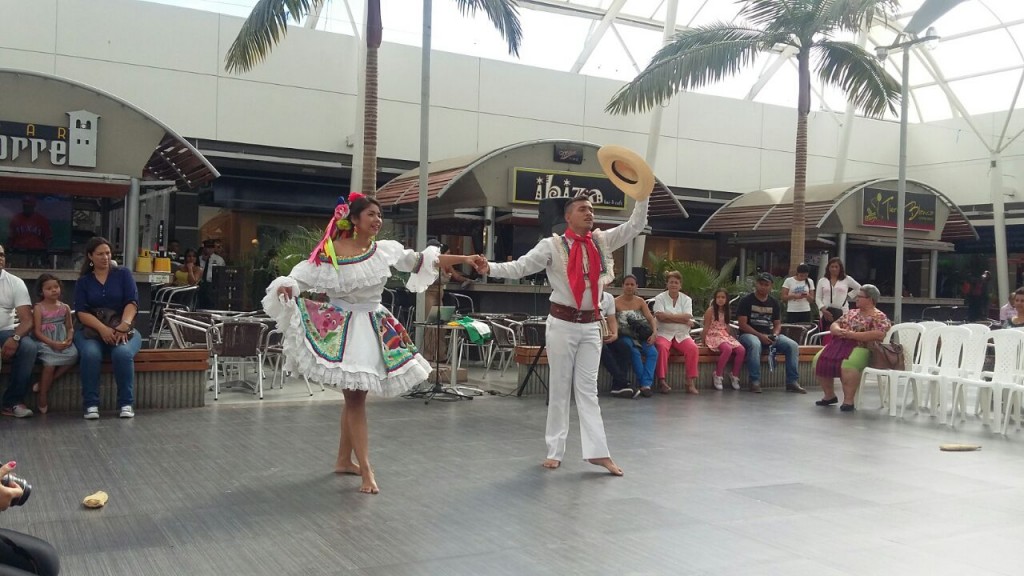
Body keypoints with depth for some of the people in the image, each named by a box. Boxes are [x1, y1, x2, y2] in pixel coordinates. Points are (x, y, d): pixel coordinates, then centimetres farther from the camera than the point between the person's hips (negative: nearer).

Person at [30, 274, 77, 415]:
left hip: (62, 342, 4)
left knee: (73, 354, -26)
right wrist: (52, 343, -20)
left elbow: (70, 327, 15)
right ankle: (42, 397, -12)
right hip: (45, 343, -4)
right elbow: (37, 332, -7)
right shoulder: (38, 308, 0)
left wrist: (69, 339, -7)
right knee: (50, 362, -30)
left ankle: (44, 383, -11)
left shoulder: (65, 307, 12)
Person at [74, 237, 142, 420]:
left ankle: (126, 404, -23)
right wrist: (102, 329, -21)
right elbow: (81, 312, -2)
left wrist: (124, 325, -24)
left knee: (123, 354, -33)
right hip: (92, 330, 1)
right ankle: (91, 405, -23)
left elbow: (132, 302, -4)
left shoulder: (123, 274, 8)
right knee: (90, 354, -32)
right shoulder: (83, 281, 11)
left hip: (123, 329, -1)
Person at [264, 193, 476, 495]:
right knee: (355, 397, -7)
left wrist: (464, 259, 9)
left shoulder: (386, 249, 3)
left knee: (356, 395, 13)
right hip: (343, 327, -5)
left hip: (374, 327, 5)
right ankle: (366, 471, -7)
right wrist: (285, 286, -32)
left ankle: (343, 460, 27)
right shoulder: (330, 252, -10)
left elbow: (420, 260, 10)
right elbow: (301, 275, -9)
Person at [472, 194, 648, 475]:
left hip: (591, 325, 3)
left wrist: (642, 194, -3)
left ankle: (598, 451, 3)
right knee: (559, 388, 5)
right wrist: (490, 268, -29)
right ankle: (555, 451, 12)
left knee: (588, 388, 5)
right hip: (562, 324, -3)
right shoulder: (553, 245, -6)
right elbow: (520, 267, -13)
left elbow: (635, 225, 8)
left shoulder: (603, 241, 5)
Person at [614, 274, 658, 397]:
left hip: (641, 335, 3)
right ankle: (644, 383, -25)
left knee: (653, 352, -25)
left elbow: (651, 318, 7)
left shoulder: (640, 301, 15)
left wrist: (654, 333, -10)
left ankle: (646, 384, -25)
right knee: (634, 352, -34)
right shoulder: (616, 302, 4)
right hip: (625, 335, -3)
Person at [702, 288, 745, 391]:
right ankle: (718, 376, -20)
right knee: (727, 349, -36)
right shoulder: (711, 310, -4)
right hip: (713, 336, -7)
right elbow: (706, 327, -4)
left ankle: (734, 376, -4)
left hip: (725, 336, 7)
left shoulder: (725, 311, 16)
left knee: (742, 350, -18)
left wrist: (729, 337, 9)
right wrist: (704, 341, -5)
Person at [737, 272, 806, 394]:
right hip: (749, 334, -5)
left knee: (793, 346, -17)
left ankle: (792, 382, -13)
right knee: (755, 345, -40)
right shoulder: (746, 301, -2)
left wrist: (774, 335, -10)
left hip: (770, 335, 5)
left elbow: (778, 324, 14)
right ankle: (755, 382, -34)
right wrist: (760, 335, -19)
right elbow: (742, 324, -10)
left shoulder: (774, 303, 13)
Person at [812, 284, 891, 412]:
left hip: (861, 348, -7)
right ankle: (829, 395, 0)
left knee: (847, 364, -37)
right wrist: (838, 330, -6)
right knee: (819, 360, -14)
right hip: (840, 344, 7)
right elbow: (834, 325, 19)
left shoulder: (879, 317, 0)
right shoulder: (851, 313, 21)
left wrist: (853, 334, -18)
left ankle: (848, 400, -26)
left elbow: (879, 334, -17)